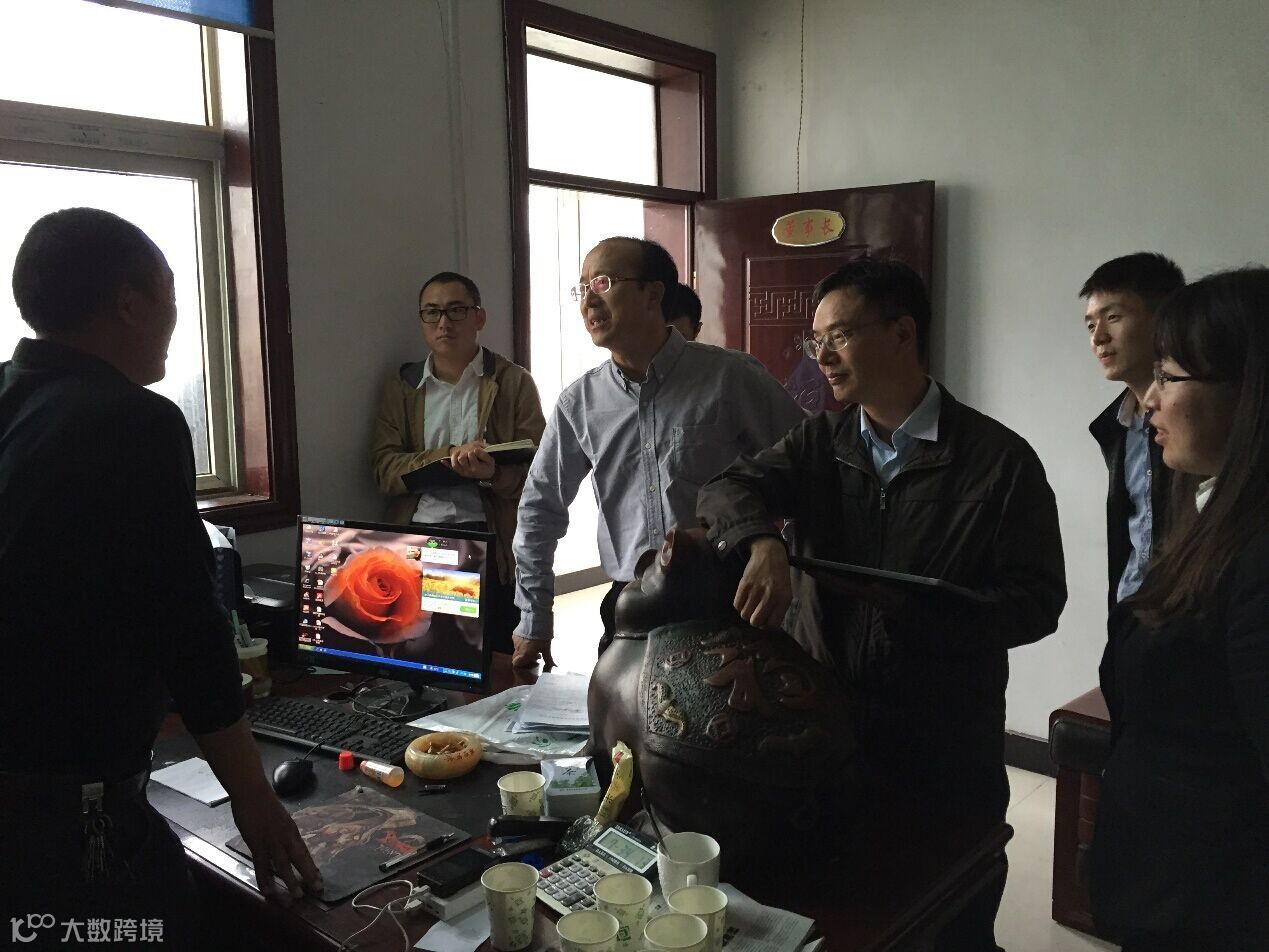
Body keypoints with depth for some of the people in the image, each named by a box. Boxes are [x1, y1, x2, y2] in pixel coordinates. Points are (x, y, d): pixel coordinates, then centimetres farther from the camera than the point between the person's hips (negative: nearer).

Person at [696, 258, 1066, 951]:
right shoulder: (820, 442, 4)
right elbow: (726, 489, -10)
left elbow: (1036, 600, -11)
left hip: (946, 751, -3)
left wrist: (915, 608, -27)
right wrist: (763, 542, -33)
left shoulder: (1000, 459, -9)